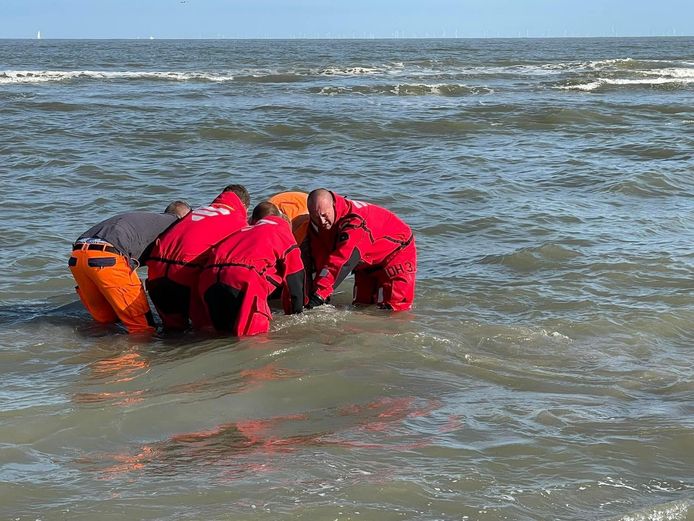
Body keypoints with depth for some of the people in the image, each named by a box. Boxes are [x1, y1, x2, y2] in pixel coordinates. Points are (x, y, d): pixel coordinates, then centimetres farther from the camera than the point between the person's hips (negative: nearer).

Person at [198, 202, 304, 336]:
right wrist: (294, 313, 35)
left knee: (223, 327, 21)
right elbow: (294, 276, 24)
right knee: (256, 328, 1)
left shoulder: (241, 231, 38)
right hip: (244, 281, -6)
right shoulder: (281, 230, 23)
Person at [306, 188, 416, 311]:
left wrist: (320, 293, -53)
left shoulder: (355, 220, -41)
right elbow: (320, 260, -17)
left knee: (393, 306, -14)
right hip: (366, 260, 7)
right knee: (362, 303, 7)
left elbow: (341, 260, -48)